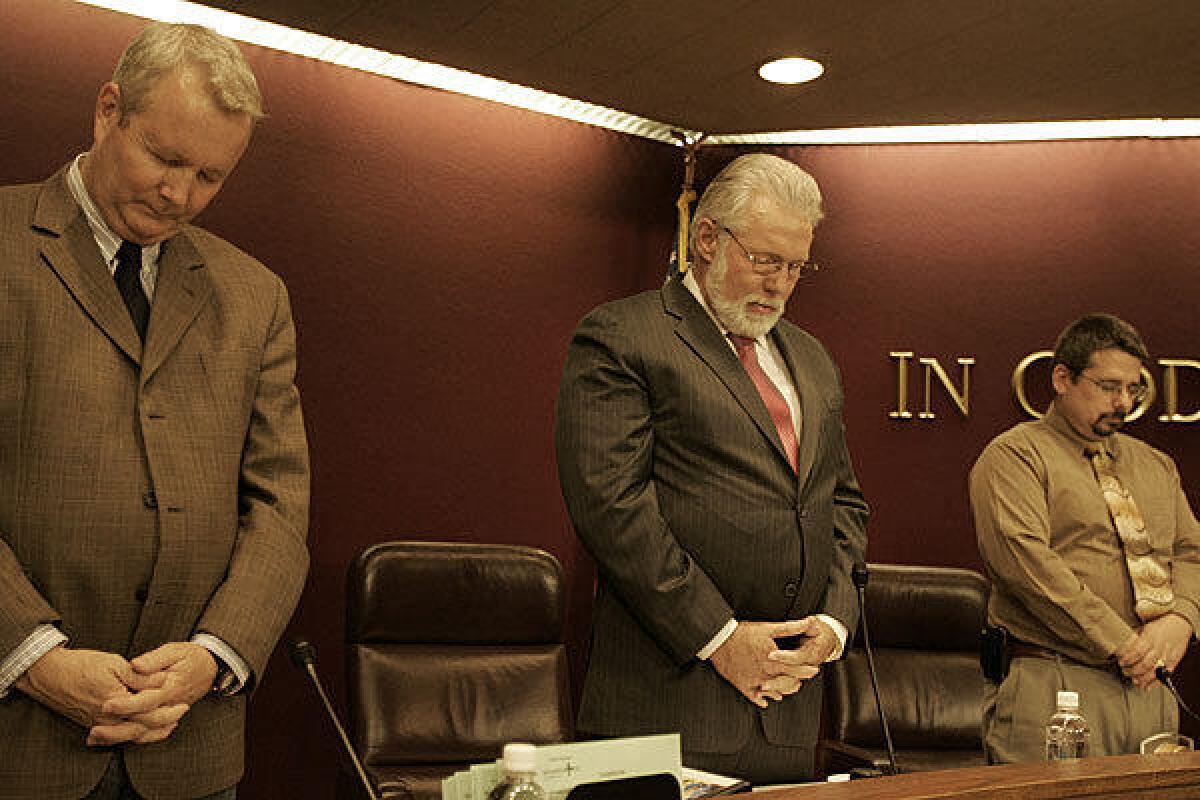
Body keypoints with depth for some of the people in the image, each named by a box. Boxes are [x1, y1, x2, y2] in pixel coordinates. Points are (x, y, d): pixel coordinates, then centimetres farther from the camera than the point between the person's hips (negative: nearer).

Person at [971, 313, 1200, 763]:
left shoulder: (1155, 465, 20)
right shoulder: (1014, 454, -3)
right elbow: (1024, 559, -16)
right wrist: (1120, 644, -17)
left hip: (1150, 689, 7)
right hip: (1052, 689, -6)